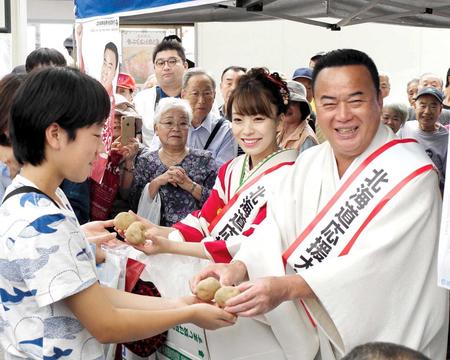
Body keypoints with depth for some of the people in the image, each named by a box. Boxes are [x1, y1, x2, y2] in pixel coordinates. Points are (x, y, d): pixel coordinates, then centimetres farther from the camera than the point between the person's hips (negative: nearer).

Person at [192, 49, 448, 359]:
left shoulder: (411, 171, -20)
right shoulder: (309, 162, 2)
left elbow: (375, 261, -29)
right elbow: (277, 226, -7)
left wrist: (287, 287, -38)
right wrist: (238, 268, -27)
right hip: (331, 333, 5)